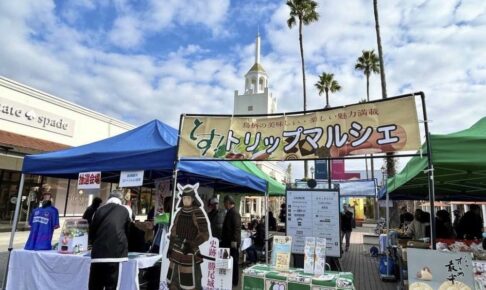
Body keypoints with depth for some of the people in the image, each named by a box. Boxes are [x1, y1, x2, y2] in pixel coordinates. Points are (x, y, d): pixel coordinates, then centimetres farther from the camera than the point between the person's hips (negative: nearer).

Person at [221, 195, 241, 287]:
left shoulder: (234, 213, -17)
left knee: (233, 262, 1)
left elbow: (237, 228, -23)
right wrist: (223, 239, 22)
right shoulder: (229, 212, 13)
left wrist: (234, 241, -25)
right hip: (228, 241, 9)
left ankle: (234, 282, 11)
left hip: (232, 242, -9)